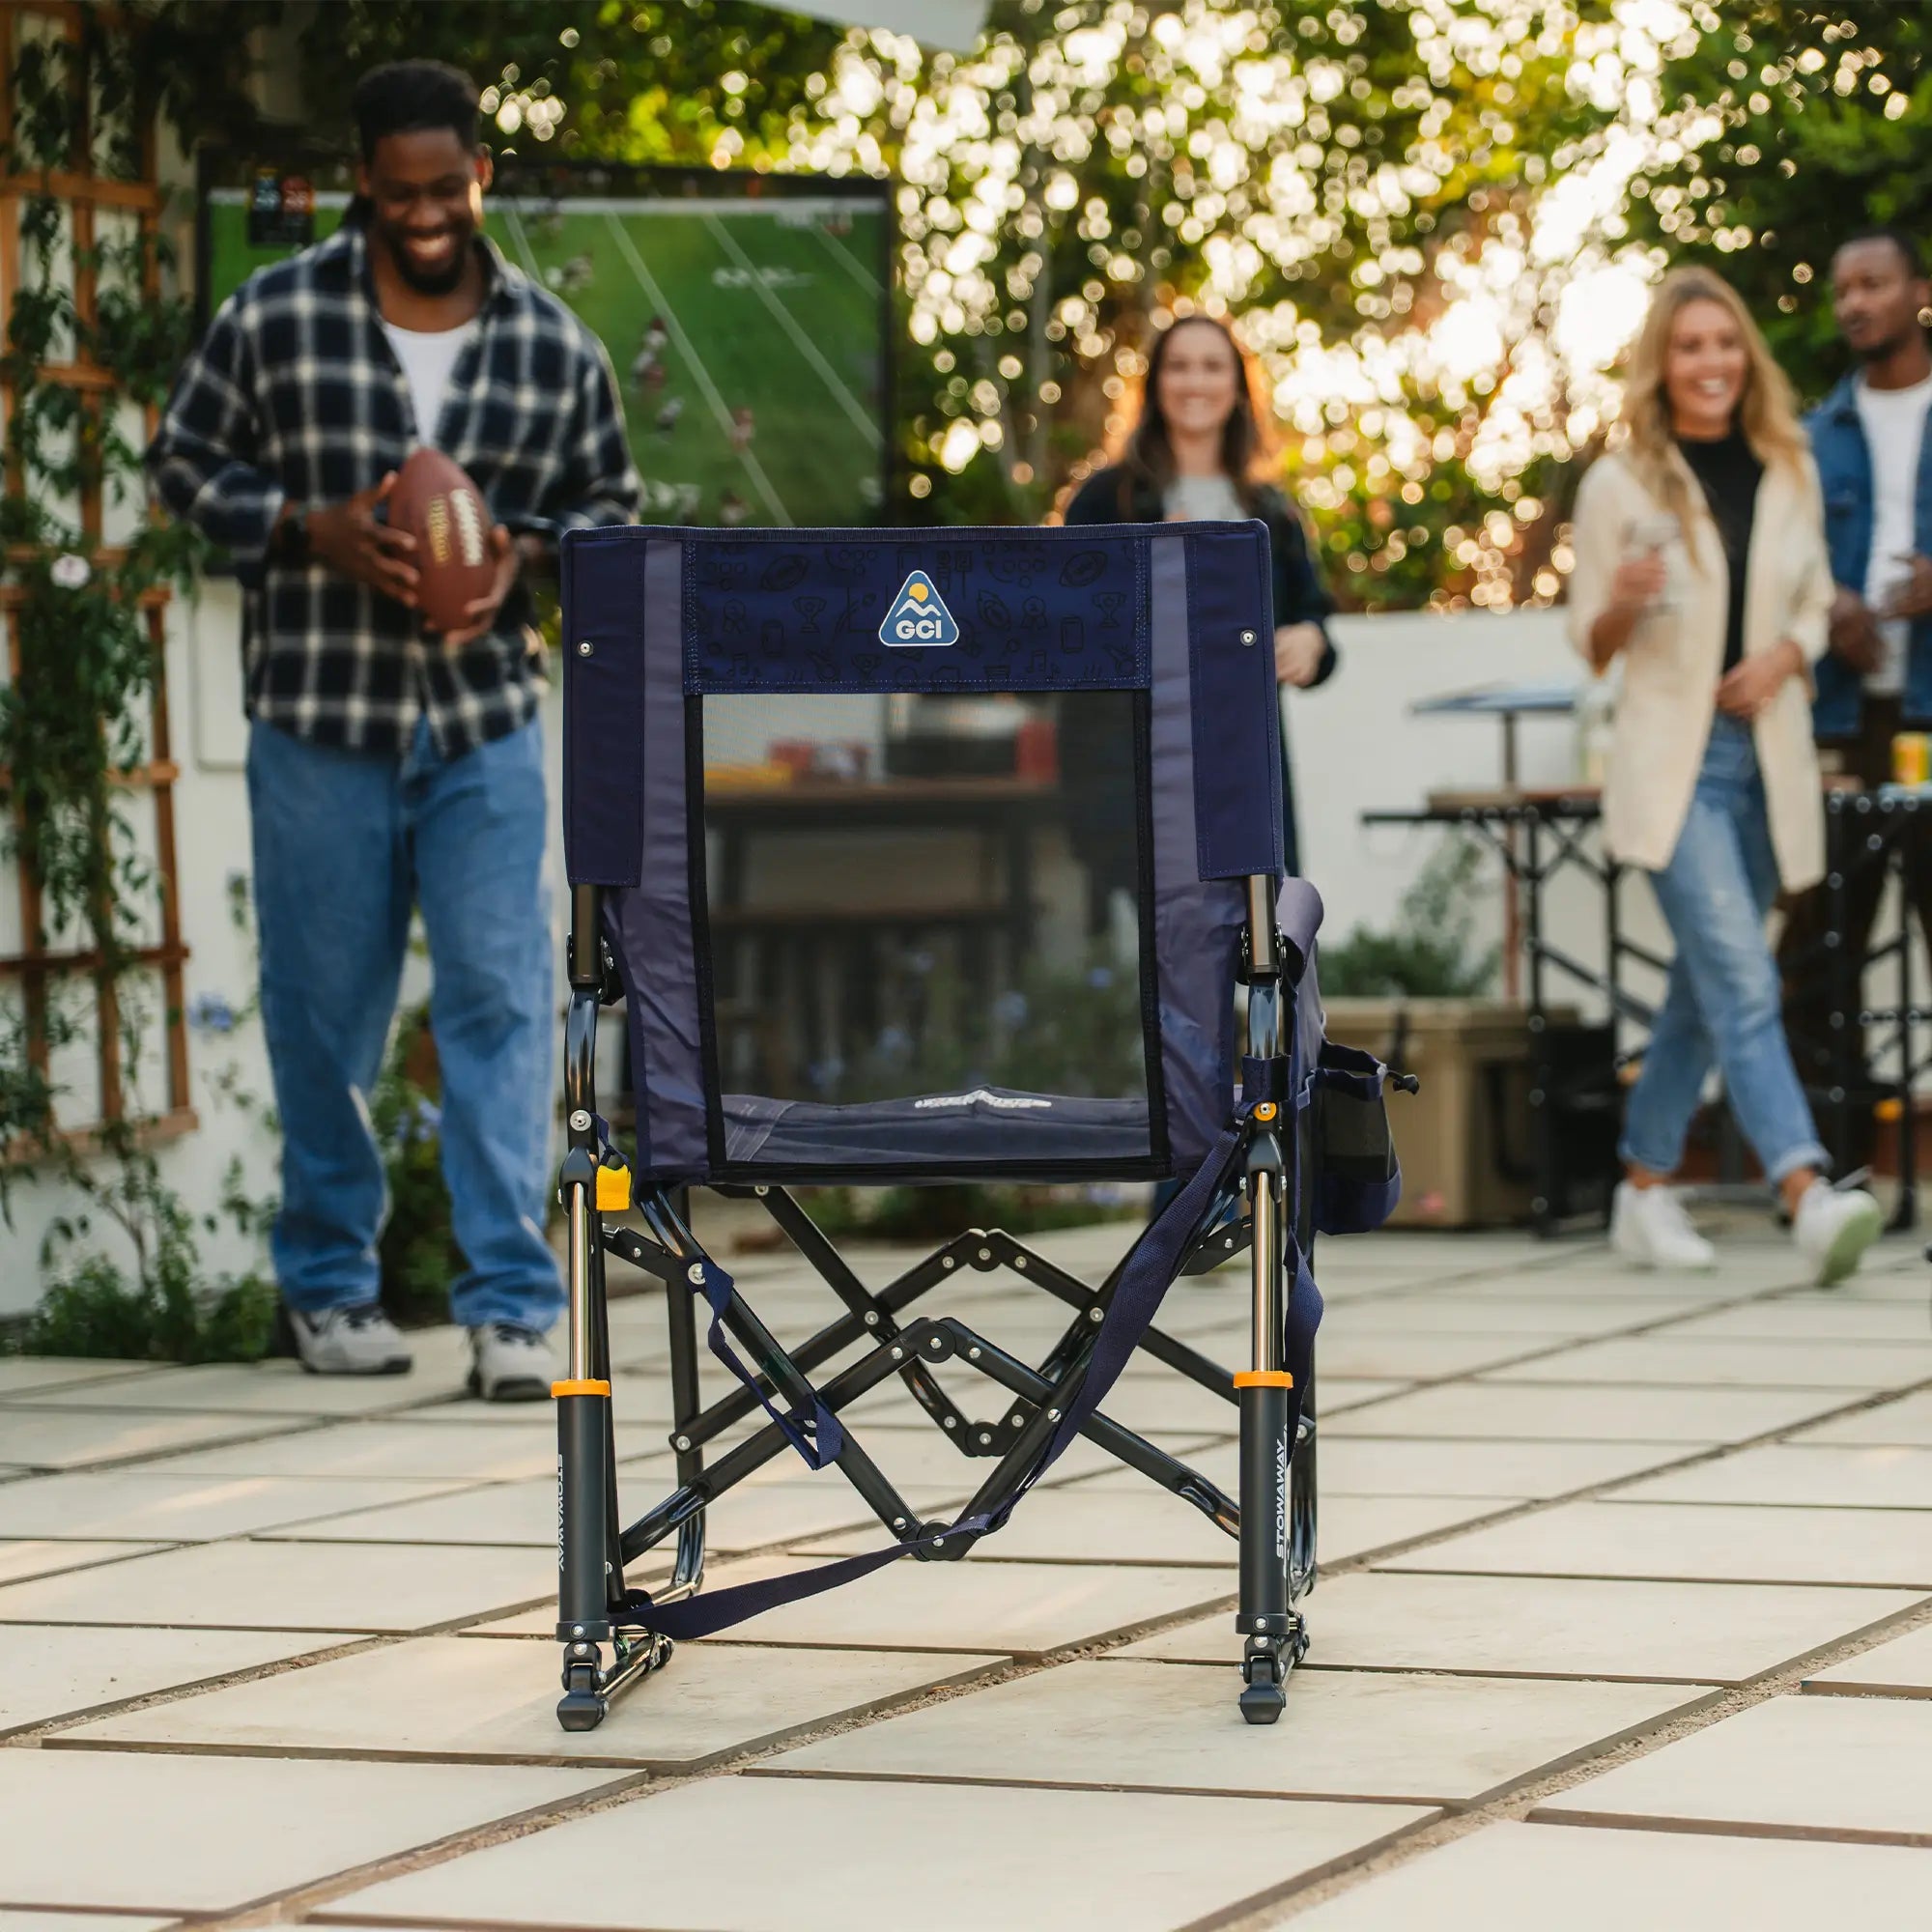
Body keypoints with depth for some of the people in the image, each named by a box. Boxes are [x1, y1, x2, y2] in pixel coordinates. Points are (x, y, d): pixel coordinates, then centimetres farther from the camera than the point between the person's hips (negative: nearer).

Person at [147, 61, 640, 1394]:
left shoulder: (553, 343, 2)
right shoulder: (275, 318, -3)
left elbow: (611, 504, 12)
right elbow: (187, 462, 4)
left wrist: (526, 553, -9)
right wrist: (311, 531, -12)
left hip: (488, 722, 1)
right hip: (319, 720, -1)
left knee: (501, 1001, -5)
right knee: (325, 1011, 8)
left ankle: (512, 1303, -3)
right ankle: (330, 1285, 23)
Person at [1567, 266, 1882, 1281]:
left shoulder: (1788, 473, 7)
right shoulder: (1618, 485, -2)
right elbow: (1589, 644, 3)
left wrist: (1786, 654, -5)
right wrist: (1623, 605, -20)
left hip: (1767, 754, 5)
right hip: (1674, 758, -4)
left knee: (1704, 990, 11)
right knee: (1743, 981, -17)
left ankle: (1645, 1191, 23)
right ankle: (1809, 1196, -29)